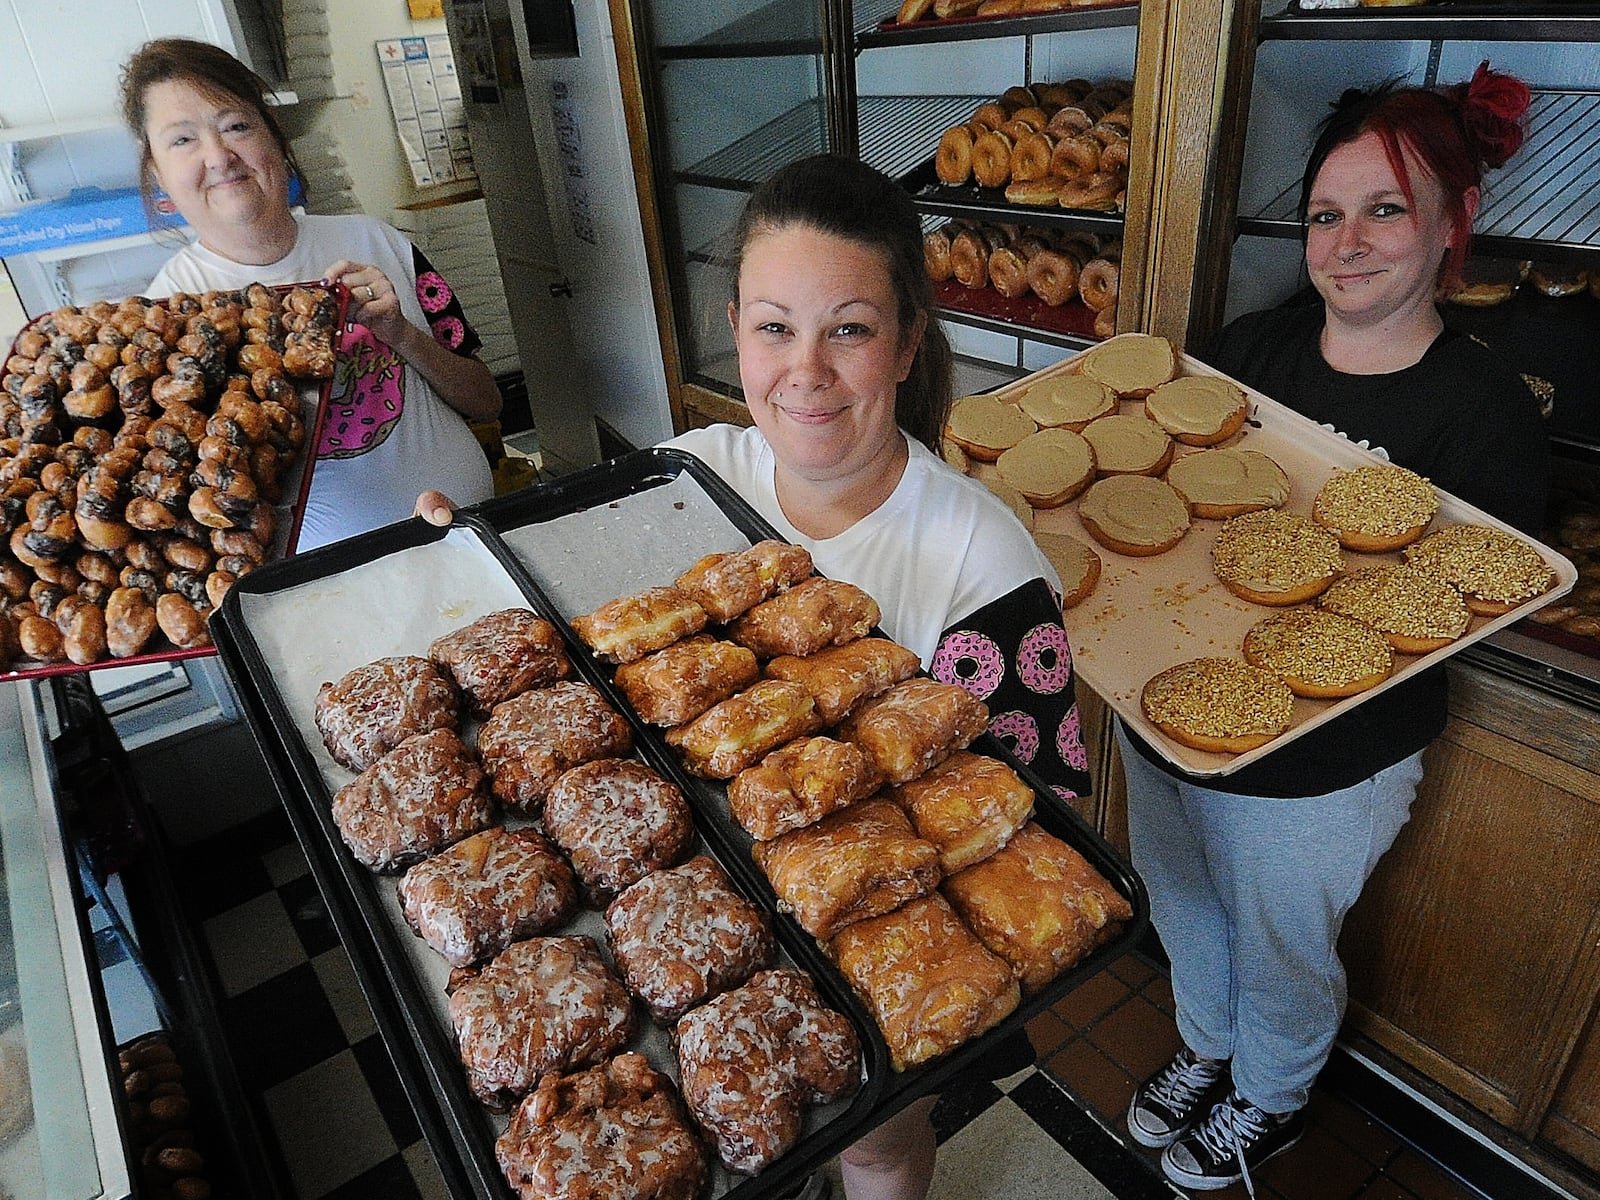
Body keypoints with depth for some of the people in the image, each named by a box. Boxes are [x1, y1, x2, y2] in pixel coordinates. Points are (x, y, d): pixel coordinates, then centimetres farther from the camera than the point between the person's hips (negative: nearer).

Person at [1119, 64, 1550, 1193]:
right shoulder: (1253, 344, -2)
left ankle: (1271, 1103, 53)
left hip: (1314, 768, -5)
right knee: (1183, 916, 27)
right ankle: (1207, 1049, 59)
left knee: (1280, 955, 21)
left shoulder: (1487, 411, -16)